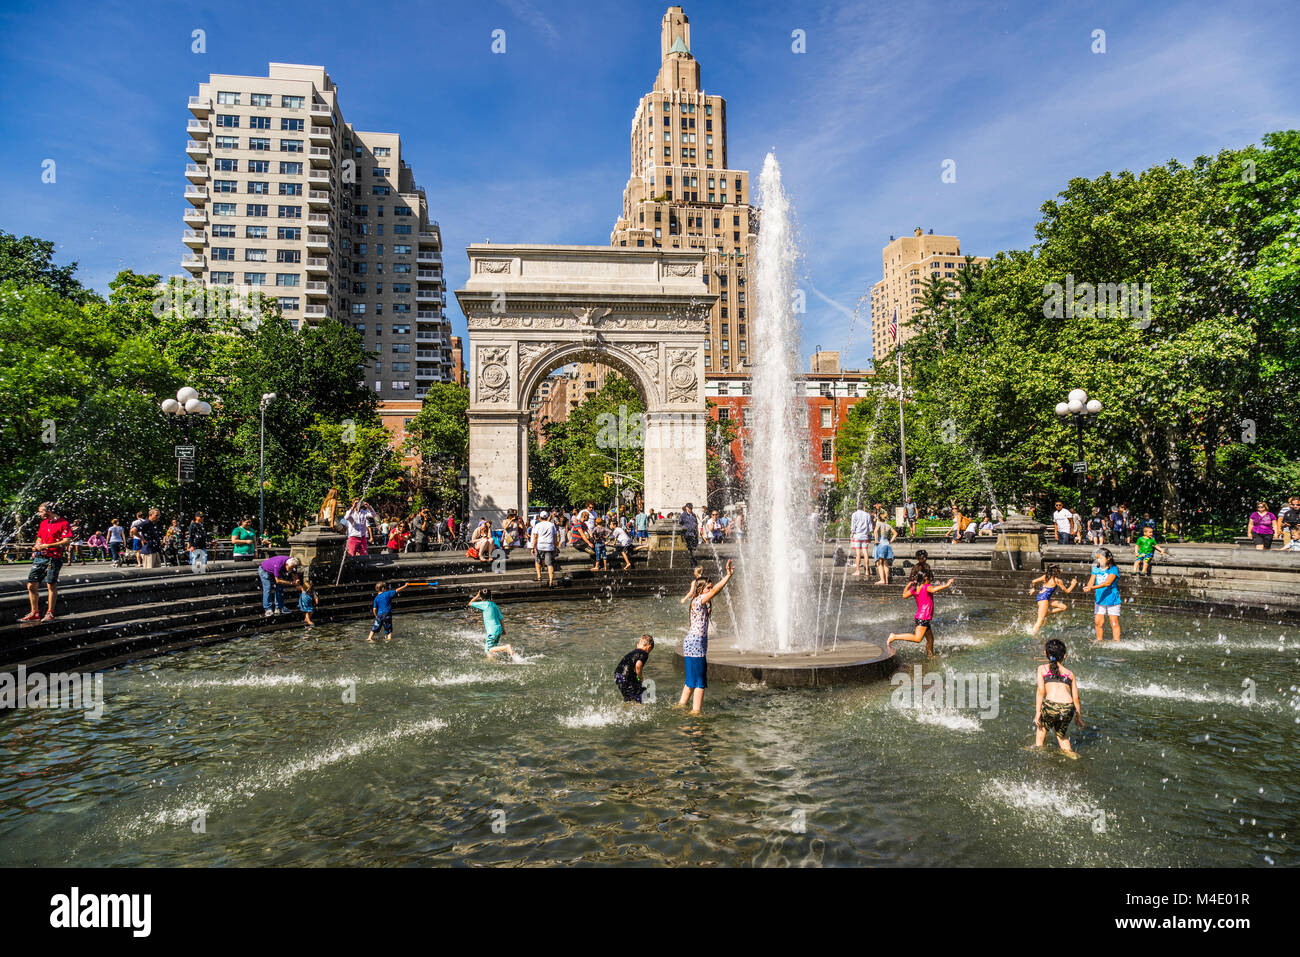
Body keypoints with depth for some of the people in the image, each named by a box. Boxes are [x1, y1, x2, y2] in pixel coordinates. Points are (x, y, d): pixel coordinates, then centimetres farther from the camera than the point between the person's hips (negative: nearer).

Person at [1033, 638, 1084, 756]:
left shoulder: (1042, 668, 14)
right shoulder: (1069, 673, 21)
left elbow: (1041, 691, 2)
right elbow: (1076, 698, 18)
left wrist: (1037, 712, 1)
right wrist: (1079, 717, 28)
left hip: (1051, 706, -2)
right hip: (1068, 708, 2)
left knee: (1042, 725, 30)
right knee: (1060, 734, 28)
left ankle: (1038, 746, 26)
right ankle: (1067, 750, 10)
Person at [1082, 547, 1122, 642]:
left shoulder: (1113, 569, -9)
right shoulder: (1096, 569, 6)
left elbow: (1107, 583, -22)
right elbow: (1091, 581, -1)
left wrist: (1092, 587, -31)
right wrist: (1088, 587, -25)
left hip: (1112, 600, -4)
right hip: (1099, 600, 4)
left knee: (1114, 623, 0)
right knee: (1098, 621, 1)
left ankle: (1117, 642, 7)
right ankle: (1099, 640, 14)